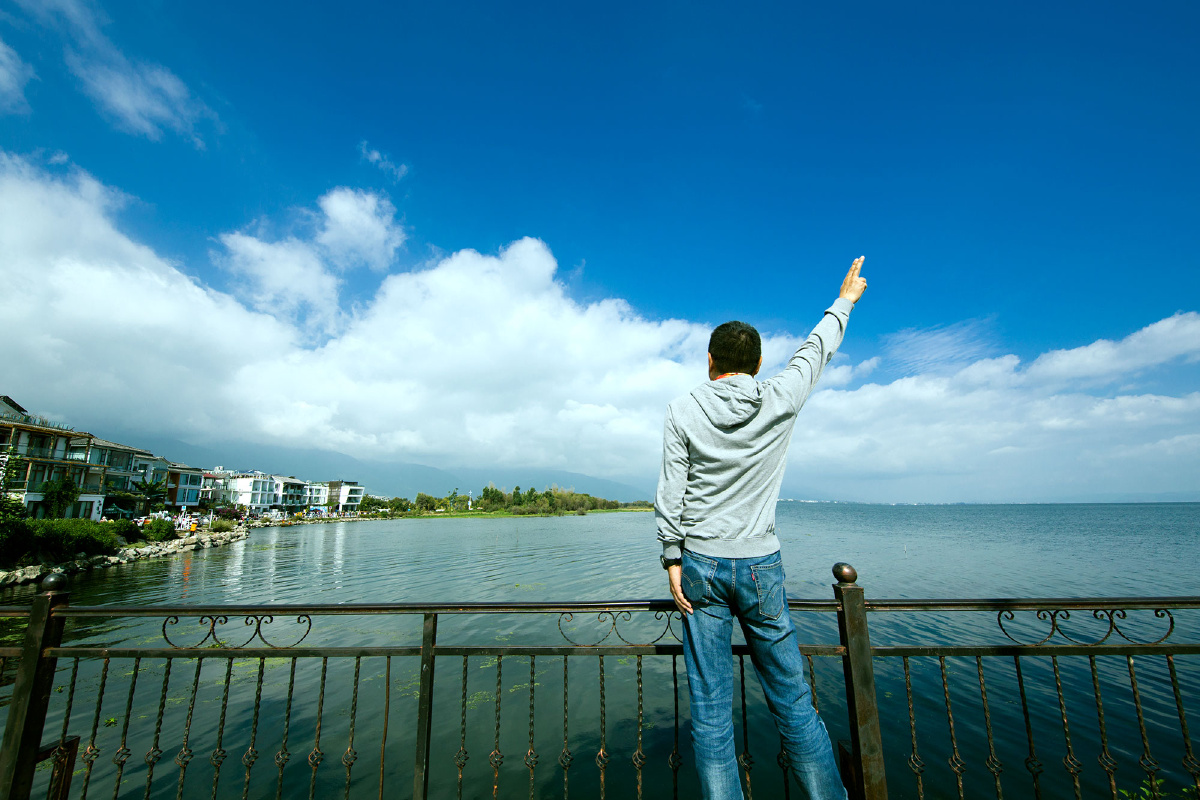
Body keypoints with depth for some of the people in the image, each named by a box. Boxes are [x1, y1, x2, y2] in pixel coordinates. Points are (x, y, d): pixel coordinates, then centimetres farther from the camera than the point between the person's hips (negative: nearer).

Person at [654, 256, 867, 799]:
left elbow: (670, 493, -6)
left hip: (700, 564, 0)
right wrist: (844, 301, 32)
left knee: (710, 708, 7)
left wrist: (672, 559, 1)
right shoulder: (781, 400, -2)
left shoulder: (683, 411, -4)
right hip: (760, 566, 1)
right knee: (793, 701, 12)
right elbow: (817, 350, 16)